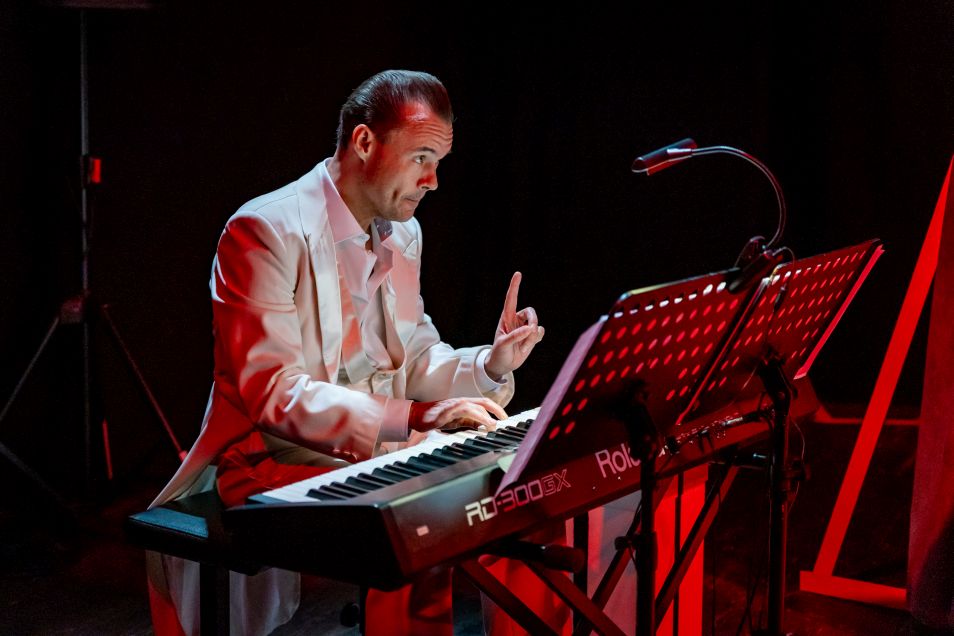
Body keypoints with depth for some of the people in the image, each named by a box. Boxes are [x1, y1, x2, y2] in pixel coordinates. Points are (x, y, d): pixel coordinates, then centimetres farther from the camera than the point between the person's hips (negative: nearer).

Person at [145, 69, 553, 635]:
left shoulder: (404, 234, 11)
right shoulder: (268, 230, -15)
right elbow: (272, 392, -22)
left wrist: (489, 365, -7)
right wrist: (414, 418, -31)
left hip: (383, 451, 8)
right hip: (277, 463, -7)